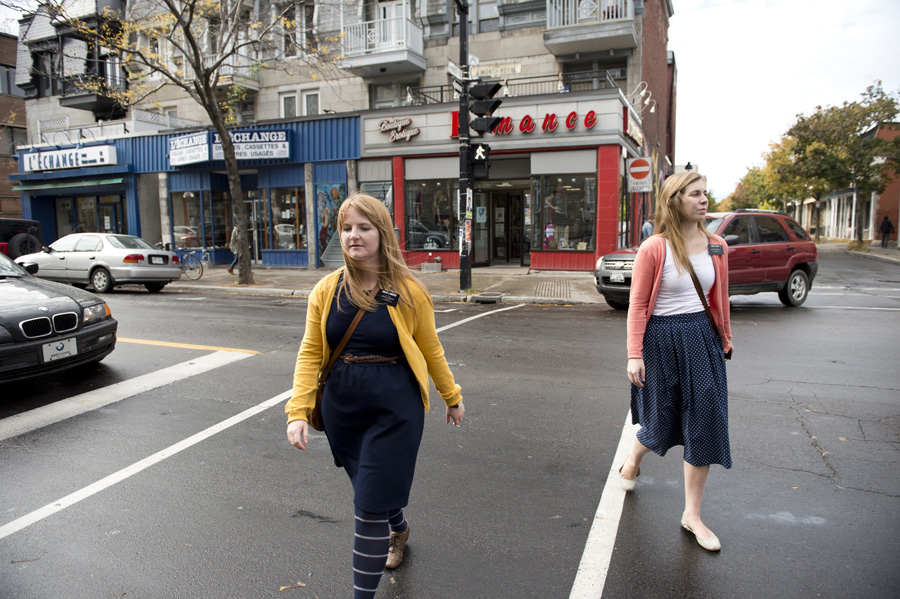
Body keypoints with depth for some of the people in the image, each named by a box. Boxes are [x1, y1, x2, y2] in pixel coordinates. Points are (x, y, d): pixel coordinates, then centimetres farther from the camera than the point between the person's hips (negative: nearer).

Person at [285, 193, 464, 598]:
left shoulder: (408, 292, -9)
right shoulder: (326, 291, -3)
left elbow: (431, 349, 2)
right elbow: (310, 353, 0)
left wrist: (452, 397, 12)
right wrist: (298, 410, -9)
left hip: (394, 408, -4)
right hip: (341, 405, 4)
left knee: (370, 507, -2)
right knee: (370, 484, 23)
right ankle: (399, 529, 56)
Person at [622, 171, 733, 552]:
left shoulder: (716, 247, 3)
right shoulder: (654, 249, -12)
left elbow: (719, 300, 13)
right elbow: (637, 305, -10)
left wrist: (724, 340, 18)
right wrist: (634, 355, -14)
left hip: (701, 337, 5)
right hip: (662, 339, -4)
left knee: (705, 423, 3)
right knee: (661, 422, 10)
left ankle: (691, 515, 18)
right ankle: (633, 458, 48)